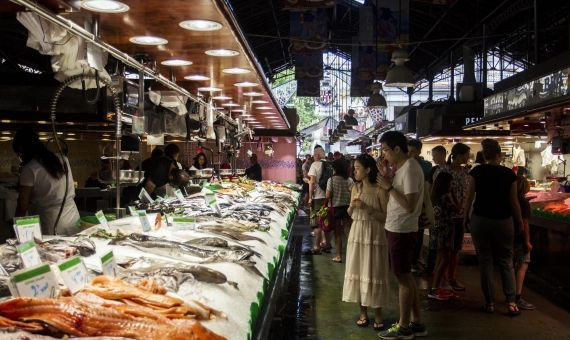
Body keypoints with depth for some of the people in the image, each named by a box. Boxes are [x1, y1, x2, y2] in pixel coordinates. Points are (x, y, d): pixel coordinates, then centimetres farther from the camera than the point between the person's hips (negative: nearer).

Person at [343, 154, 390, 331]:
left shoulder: (379, 190, -11)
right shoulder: (356, 188, 7)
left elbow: (386, 216, -13)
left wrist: (368, 208, -21)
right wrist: (352, 206, -8)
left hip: (374, 235, -5)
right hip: (357, 233, 5)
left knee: (374, 273, 0)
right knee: (358, 271, 8)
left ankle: (378, 314, 13)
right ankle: (363, 312, 19)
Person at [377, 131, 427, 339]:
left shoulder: (410, 169, -19)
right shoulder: (401, 167, 11)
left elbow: (409, 205, -25)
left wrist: (389, 187, -21)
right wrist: (388, 180, 1)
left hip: (402, 231, -10)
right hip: (396, 229, 10)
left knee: (403, 278, 1)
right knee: (406, 277, 16)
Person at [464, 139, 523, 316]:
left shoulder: (477, 172, -5)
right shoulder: (509, 174, -4)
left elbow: (469, 198, -4)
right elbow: (514, 202, -2)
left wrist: (465, 217, 8)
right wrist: (520, 221, 10)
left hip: (480, 220, 0)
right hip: (504, 221, 0)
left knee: (485, 261, 8)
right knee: (506, 261, 11)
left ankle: (489, 303, 11)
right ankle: (511, 301, 4)